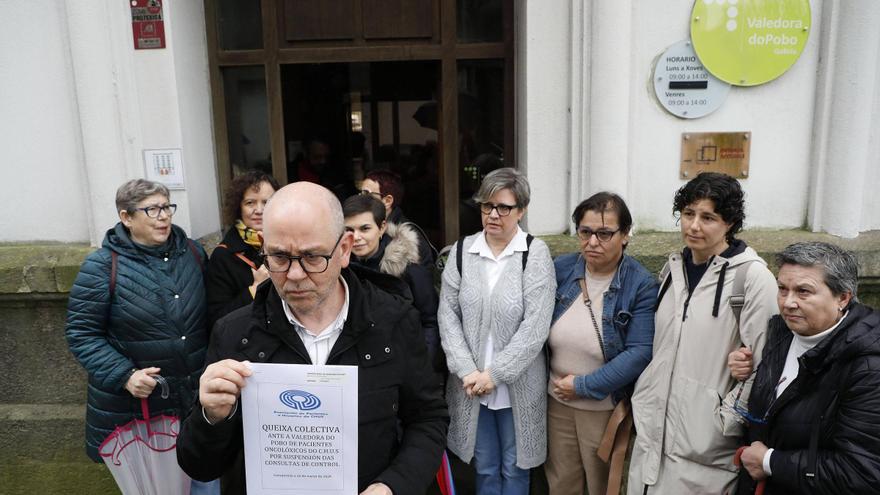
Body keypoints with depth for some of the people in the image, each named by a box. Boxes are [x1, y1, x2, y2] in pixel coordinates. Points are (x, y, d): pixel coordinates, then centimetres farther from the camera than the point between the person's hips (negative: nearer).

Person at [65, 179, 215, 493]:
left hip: (197, 395, 3)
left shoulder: (193, 253, 3)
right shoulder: (102, 266, -11)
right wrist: (125, 376, -19)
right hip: (135, 405, -3)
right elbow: (82, 334, -8)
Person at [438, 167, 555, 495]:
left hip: (518, 385, -2)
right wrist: (467, 371, -11)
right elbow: (447, 314, -1)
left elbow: (535, 327, -14)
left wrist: (495, 373, -15)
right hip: (471, 384, 2)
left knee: (514, 467, 14)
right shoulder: (462, 251, 0)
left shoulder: (536, 254, -9)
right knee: (484, 467, 16)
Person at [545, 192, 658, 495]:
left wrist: (584, 386, -20)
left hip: (605, 407, -3)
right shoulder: (560, 269, -5)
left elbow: (640, 353, -21)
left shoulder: (642, 286, -15)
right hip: (557, 401, 3)